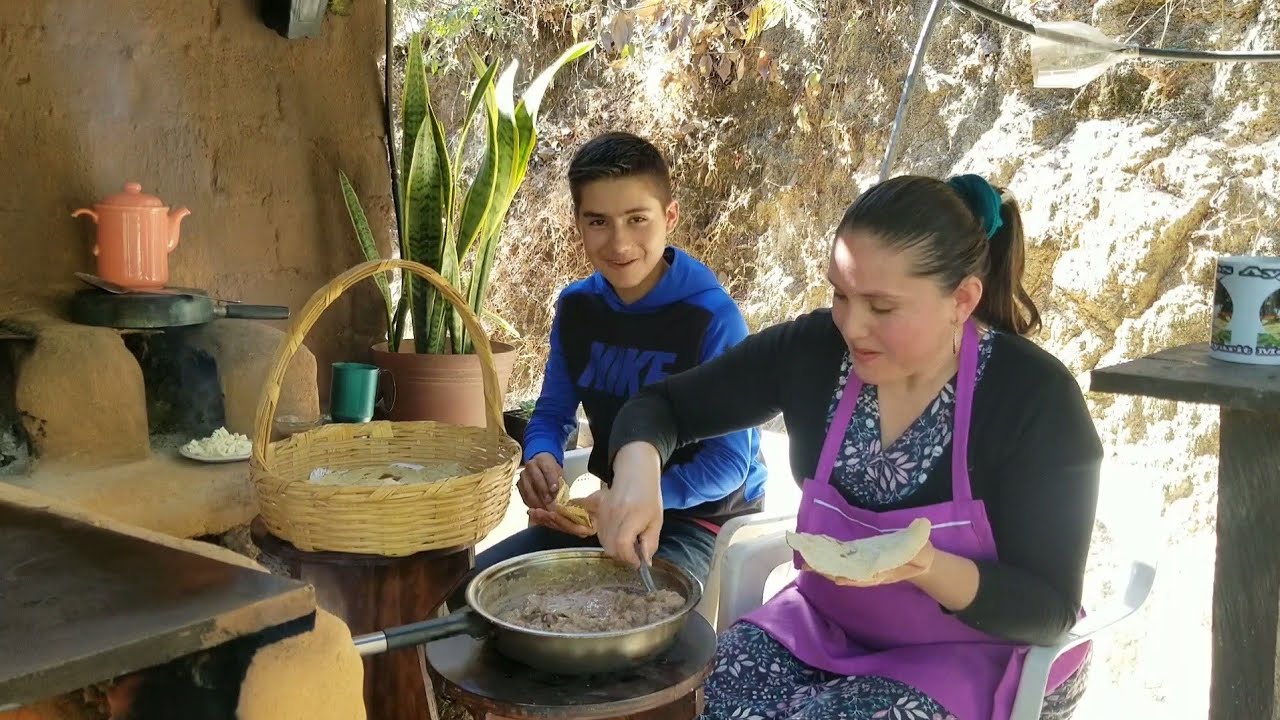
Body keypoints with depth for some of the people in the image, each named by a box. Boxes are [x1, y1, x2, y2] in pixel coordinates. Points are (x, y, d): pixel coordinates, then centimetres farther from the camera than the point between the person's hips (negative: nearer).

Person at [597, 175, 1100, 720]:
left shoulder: (1036, 400, -21)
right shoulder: (814, 351, -10)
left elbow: (1050, 609, -18)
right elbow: (663, 405, 0)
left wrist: (925, 567, -37)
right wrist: (638, 471, -23)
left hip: (982, 658, -3)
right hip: (827, 630, 4)